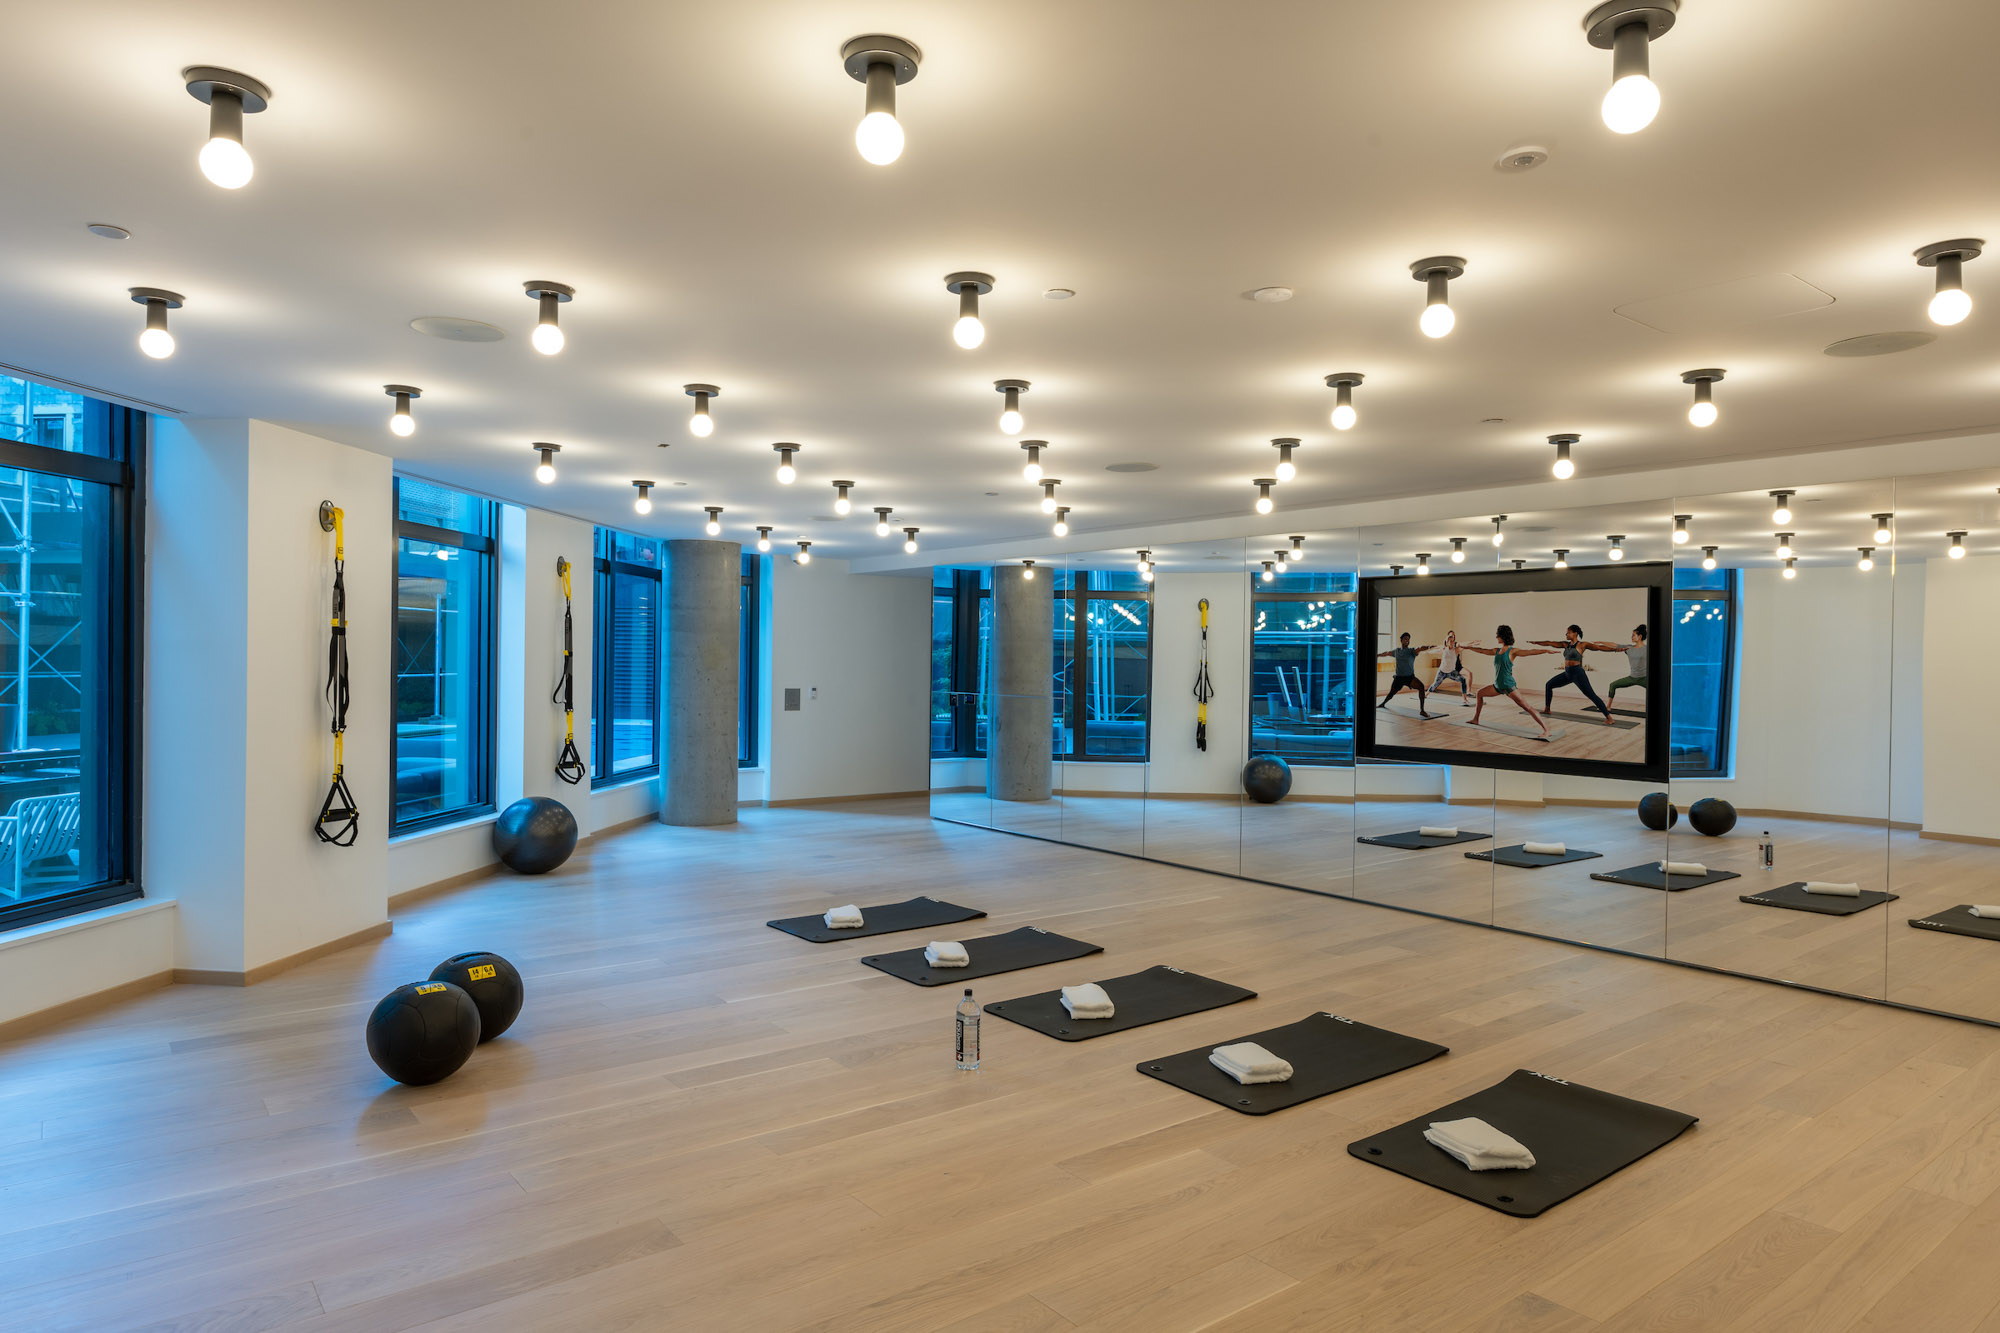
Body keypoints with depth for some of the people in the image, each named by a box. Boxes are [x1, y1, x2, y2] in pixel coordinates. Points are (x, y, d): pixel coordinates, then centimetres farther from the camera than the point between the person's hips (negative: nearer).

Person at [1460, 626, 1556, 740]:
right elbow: (1481, 650, 24)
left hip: (1509, 686, -8)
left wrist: (1546, 650, -35)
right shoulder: (1496, 651, 11)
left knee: (1527, 707, -18)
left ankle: (1546, 730, -25)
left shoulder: (1512, 651, -10)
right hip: (1498, 686, 8)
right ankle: (1475, 720, 33)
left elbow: (1530, 652, -21)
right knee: (1479, 693, 20)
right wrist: (1466, 647, 34)